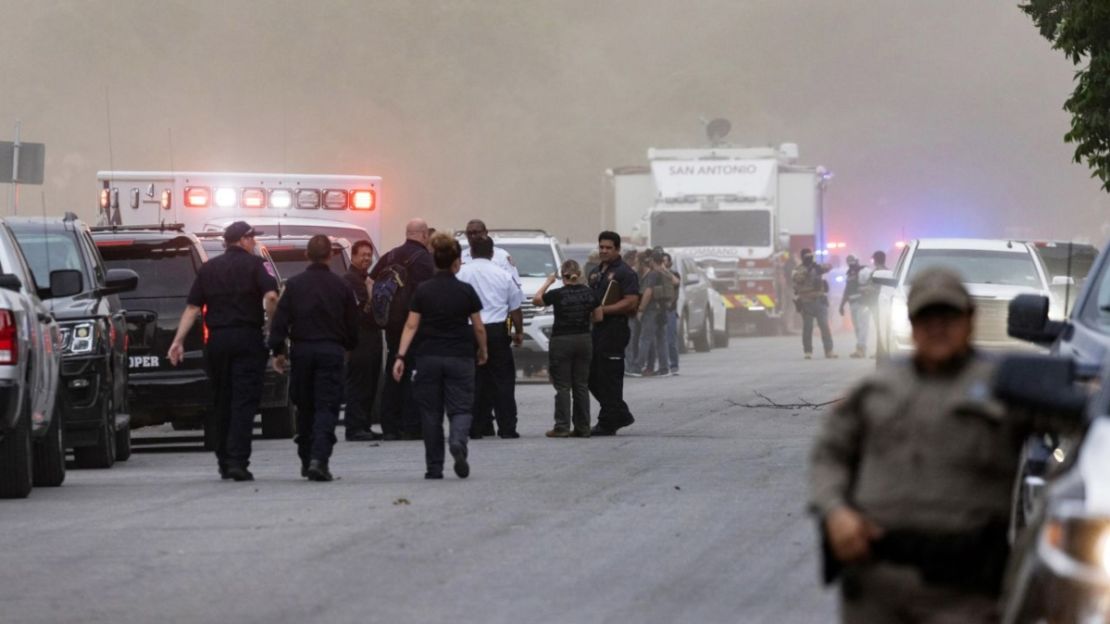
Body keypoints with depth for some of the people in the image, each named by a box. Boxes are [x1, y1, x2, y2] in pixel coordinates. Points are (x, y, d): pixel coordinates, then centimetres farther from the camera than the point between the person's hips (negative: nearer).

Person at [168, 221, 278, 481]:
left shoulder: (208, 268, 12)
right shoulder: (254, 264, -1)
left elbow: (192, 307, 6)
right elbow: (271, 296, -16)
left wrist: (178, 340, 3)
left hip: (217, 341, 4)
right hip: (247, 338, -4)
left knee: (221, 402, 13)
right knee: (244, 402, -5)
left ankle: (224, 462, 17)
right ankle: (238, 461, -16)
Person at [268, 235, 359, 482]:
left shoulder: (294, 284, 1)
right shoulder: (342, 286, 0)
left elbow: (280, 320, -3)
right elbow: (353, 324, 7)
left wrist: (277, 351, 3)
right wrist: (348, 347, 23)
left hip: (302, 350, 1)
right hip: (331, 351, -1)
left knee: (304, 406, 14)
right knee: (326, 407, -4)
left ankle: (306, 461, 19)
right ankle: (319, 459, -21)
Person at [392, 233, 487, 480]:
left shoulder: (422, 291, -1)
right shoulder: (466, 291, -3)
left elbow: (411, 326, -7)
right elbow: (478, 328, 2)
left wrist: (401, 356, -8)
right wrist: (483, 351, 18)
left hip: (428, 357, 1)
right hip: (459, 357, -1)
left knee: (431, 413, 9)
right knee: (460, 408, 2)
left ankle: (434, 467, 10)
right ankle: (458, 442, -29)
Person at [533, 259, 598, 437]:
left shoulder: (557, 294, -12)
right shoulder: (588, 293, 0)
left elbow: (536, 300, 2)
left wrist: (548, 282, 11)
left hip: (561, 342, -4)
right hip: (584, 340, 4)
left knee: (563, 386, -1)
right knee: (581, 385, 9)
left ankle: (562, 427, -5)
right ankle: (582, 427, 10)